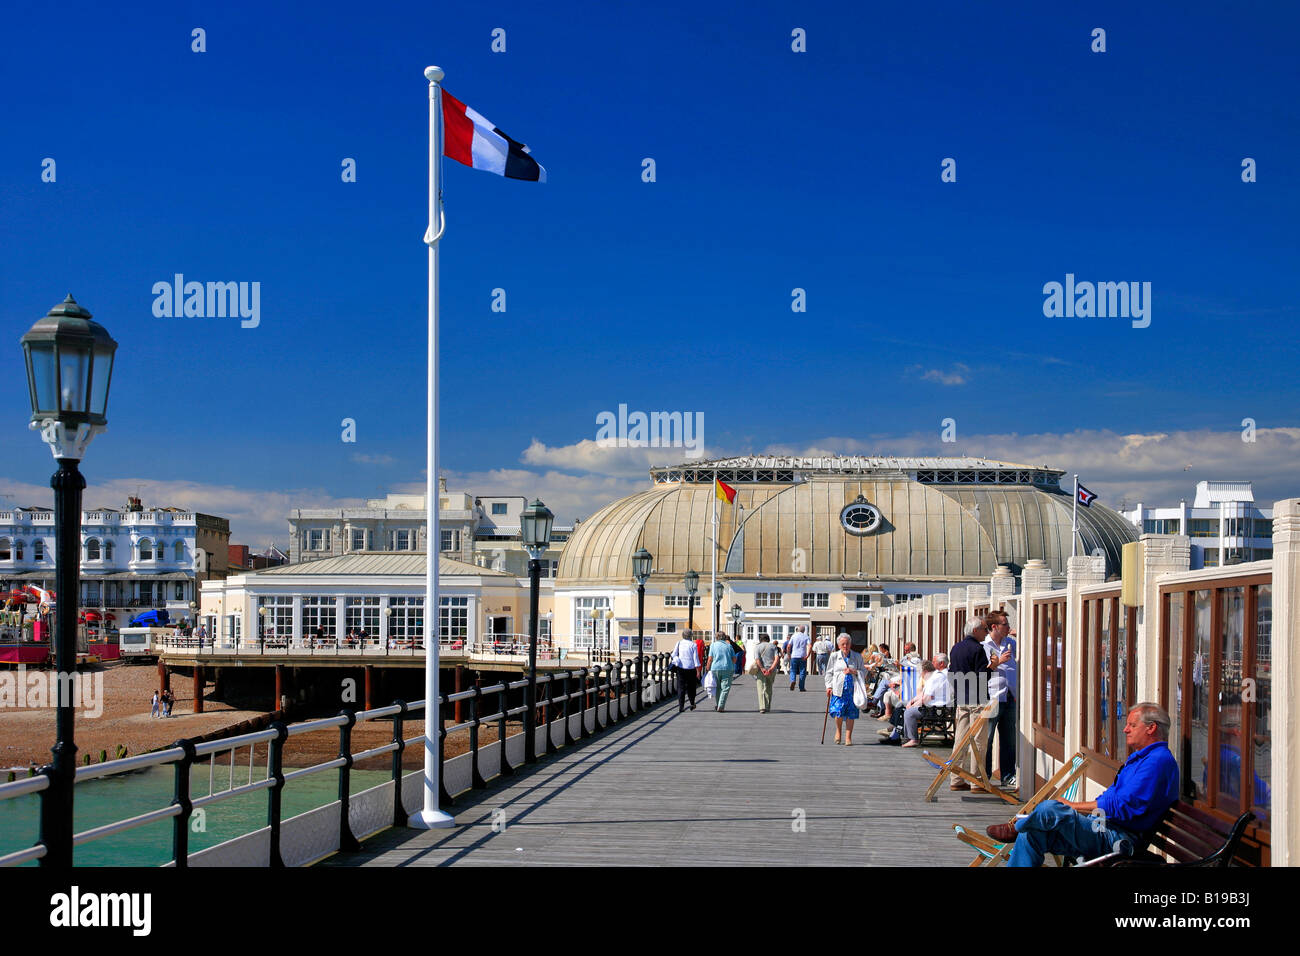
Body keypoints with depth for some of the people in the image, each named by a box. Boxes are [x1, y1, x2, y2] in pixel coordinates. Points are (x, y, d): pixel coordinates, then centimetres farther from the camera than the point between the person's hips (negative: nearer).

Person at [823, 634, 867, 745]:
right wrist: (829, 686, 1)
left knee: (851, 713, -4)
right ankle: (838, 730, 16)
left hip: (852, 688, 1)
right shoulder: (834, 656, 9)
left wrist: (853, 671, -8)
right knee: (838, 711, -13)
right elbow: (829, 673, 12)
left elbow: (864, 671, 10)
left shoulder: (857, 656, 9)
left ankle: (848, 738, 4)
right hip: (838, 688, -1)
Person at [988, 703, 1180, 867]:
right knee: (1030, 836, -2)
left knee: (1051, 809, -24)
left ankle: (1015, 828, 6)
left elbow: (1123, 806, -20)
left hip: (1119, 840, -11)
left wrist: (1072, 806, -11)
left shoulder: (1159, 761, -12)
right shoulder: (1140, 758, 25)